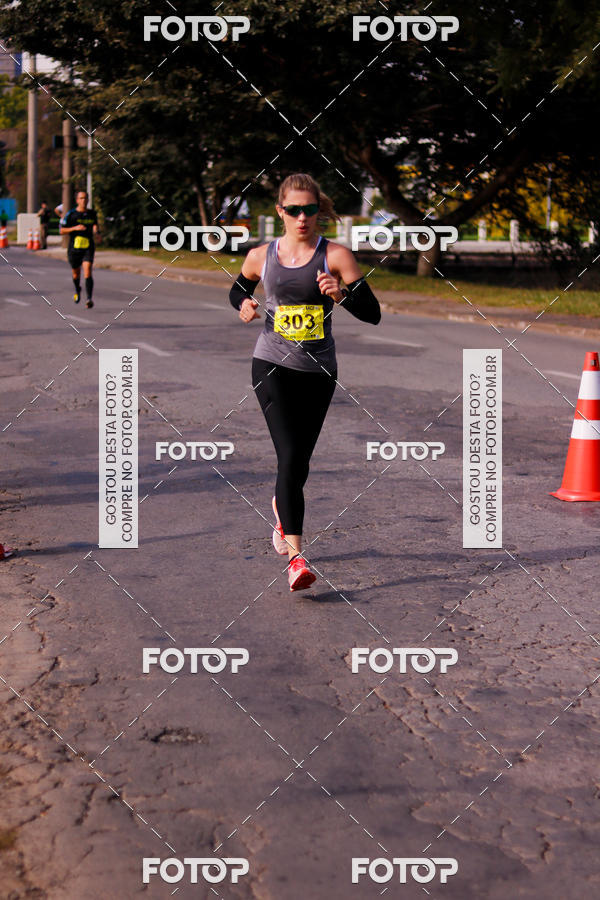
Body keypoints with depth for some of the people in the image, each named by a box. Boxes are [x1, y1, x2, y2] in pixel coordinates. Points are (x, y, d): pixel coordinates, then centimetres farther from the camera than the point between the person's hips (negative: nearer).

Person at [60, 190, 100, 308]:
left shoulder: (92, 213, 5)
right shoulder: (71, 214, -4)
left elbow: (95, 225, 18)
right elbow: (62, 231, -3)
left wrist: (97, 233, -6)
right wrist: (75, 228, -18)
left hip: (88, 248, 0)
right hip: (74, 248, 0)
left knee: (87, 272, -19)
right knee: (76, 273, 16)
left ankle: (89, 298, -27)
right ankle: (77, 290, 49)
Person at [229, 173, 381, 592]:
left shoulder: (335, 255, -4)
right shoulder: (261, 256, 2)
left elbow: (373, 314, -8)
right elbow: (238, 290, 23)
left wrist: (341, 294, -26)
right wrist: (245, 305, 1)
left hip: (319, 371, 1)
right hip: (272, 365, -1)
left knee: (299, 461, 12)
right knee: (290, 456, -16)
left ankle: (281, 508, 47)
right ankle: (295, 557, -18)